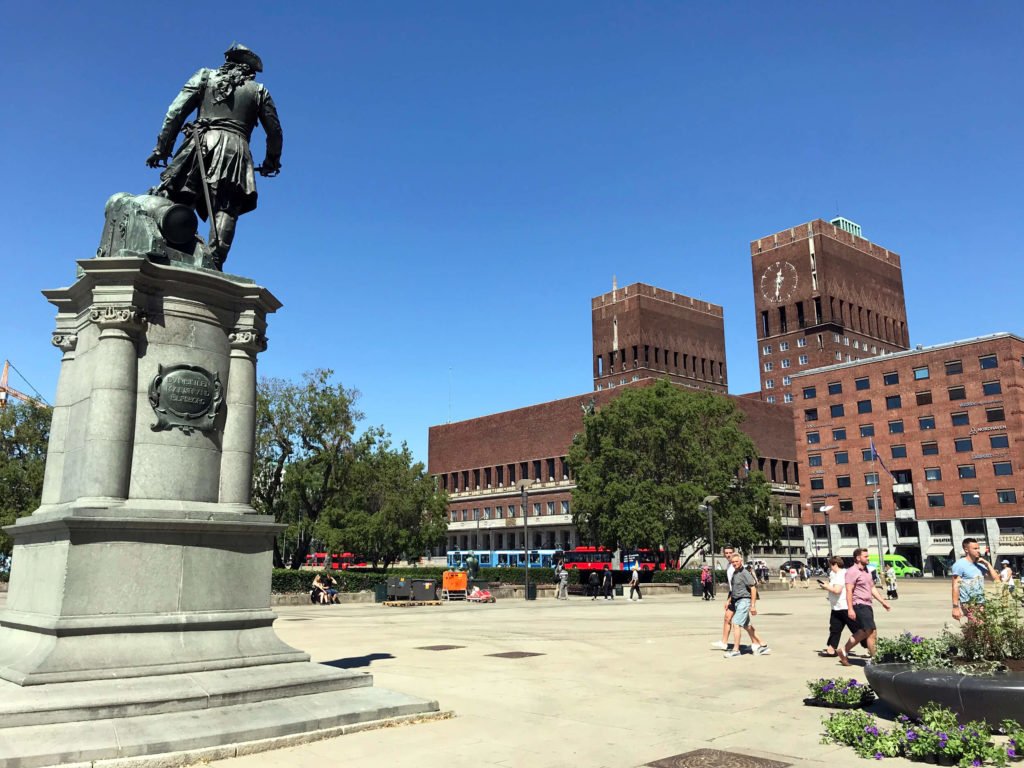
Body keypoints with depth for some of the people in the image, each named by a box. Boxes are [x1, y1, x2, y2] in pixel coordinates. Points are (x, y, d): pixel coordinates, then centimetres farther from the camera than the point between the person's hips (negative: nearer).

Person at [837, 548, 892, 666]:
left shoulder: (866, 571, 17)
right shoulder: (852, 571, -12)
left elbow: (873, 588, 23)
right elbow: (849, 591, -17)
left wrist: (883, 602, 17)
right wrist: (850, 609, -24)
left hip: (867, 605, 10)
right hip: (859, 605, -10)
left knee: (863, 633, 15)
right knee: (872, 632, -8)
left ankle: (844, 651, 24)